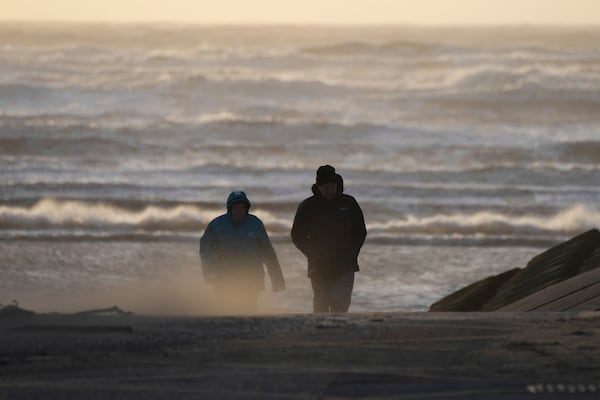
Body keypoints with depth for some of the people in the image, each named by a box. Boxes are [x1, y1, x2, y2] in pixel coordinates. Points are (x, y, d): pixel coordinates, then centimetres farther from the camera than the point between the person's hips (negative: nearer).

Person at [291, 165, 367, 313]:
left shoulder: (349, 203, 4)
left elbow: (360, 232, 13)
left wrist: (351, 254, 1)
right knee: (321, 306, 4)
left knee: (341, 302, -17)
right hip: (319, 268, 1)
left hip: (345, 267, -1)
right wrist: (314, 255, -3)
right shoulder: (307, 206, 1)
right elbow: (297, 236, 7)